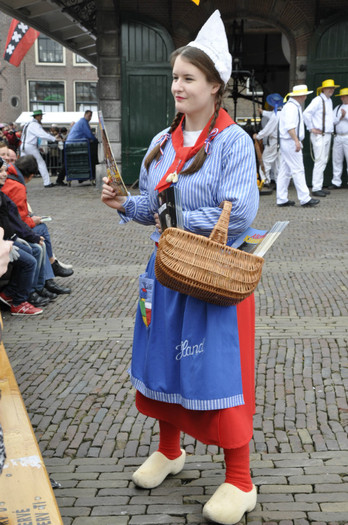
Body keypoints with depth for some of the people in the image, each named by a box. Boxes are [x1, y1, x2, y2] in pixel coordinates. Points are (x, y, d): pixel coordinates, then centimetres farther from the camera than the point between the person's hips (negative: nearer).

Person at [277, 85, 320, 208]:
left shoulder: (294, 106, 19)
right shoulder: (292, 107, -15)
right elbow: (290, 126, -25)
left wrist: (297, 141, 23)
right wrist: (296, 141, -30)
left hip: (286, 142, 11)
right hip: (290, 143, -11)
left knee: (285, 171, 9)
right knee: (298, 170, -8)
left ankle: (282, 199, 11)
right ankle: (304, 199, -6)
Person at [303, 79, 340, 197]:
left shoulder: (329, 101, 17)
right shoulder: (318, 100, -11)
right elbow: (306, 113, -21)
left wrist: (330, 130, 19)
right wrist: (311, 128, -17)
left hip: (327, 135, 9)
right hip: (319, 135, -9)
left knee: (324, 161, 10)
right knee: (320, 161, -11)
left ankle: (319, 186, 15)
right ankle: (316, 188, -8)